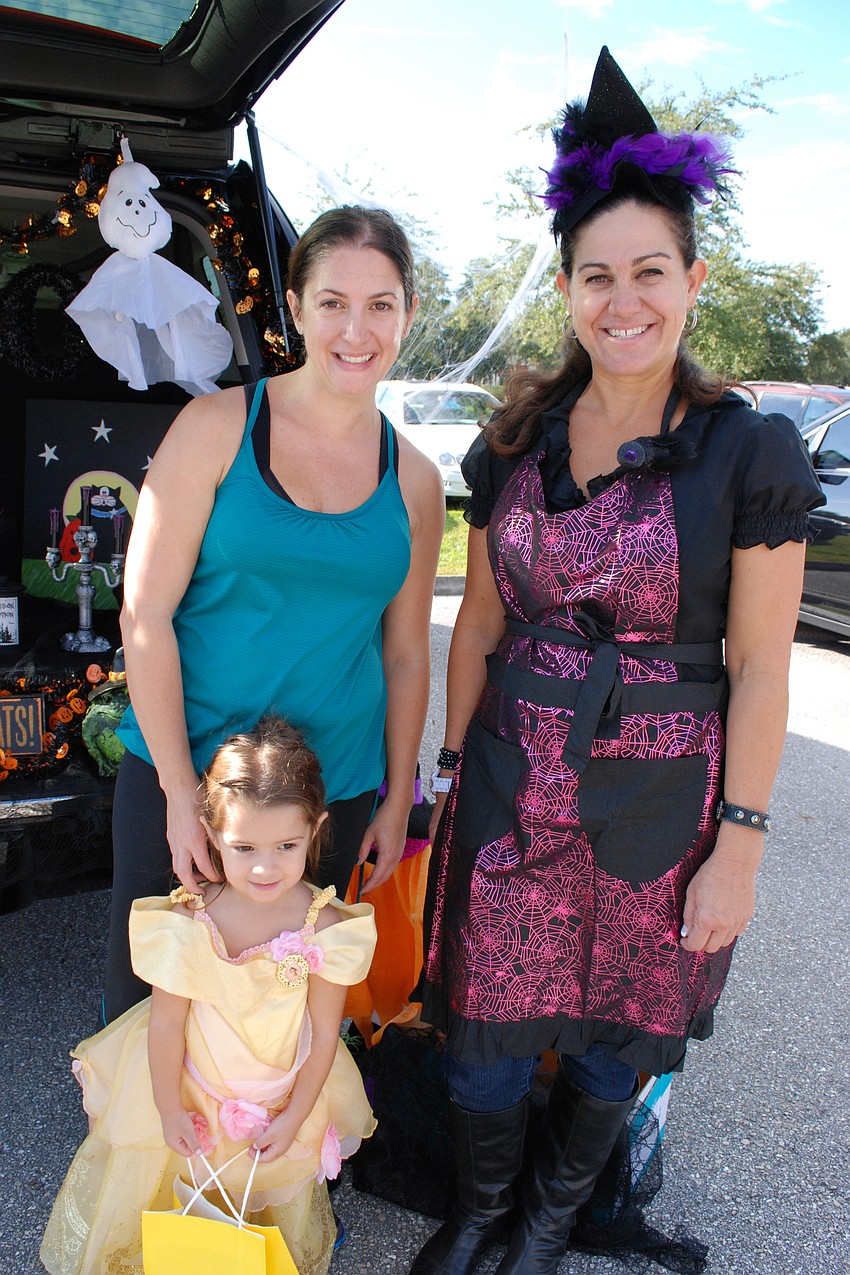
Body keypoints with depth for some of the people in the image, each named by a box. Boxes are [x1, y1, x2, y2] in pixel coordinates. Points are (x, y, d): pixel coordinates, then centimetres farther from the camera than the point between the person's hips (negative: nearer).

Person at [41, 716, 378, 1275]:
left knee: (281, 1205, 22)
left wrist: (294, 1117, -9)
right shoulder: (188, 926, -29)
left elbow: (324, 1032, -14)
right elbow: (166, 1022, -15)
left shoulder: (325, 928, -26)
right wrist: (169, 1108, -7)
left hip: (285, 1096, 1)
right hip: (193, 1087, 0)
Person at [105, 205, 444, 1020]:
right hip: (176, 772, -2)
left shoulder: (413, 480, 3)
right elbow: (145, 615, -9)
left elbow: (407, 655, 9)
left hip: (333, 791, 2)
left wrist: (398, 801, 9)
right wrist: (183, 792, -10)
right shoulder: (218, 428, -7)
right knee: (142, 990, 11)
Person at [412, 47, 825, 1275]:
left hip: (658, 802, -2)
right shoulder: (518, 442, 2)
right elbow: (480, 622, 8)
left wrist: (739, 842, -8)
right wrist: (453, 768, 9)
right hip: (513, 789, 3)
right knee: (487, 1027, 12)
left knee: (615, 1037, 16)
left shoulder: (749, 450, -9)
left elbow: (760, 670, -8)